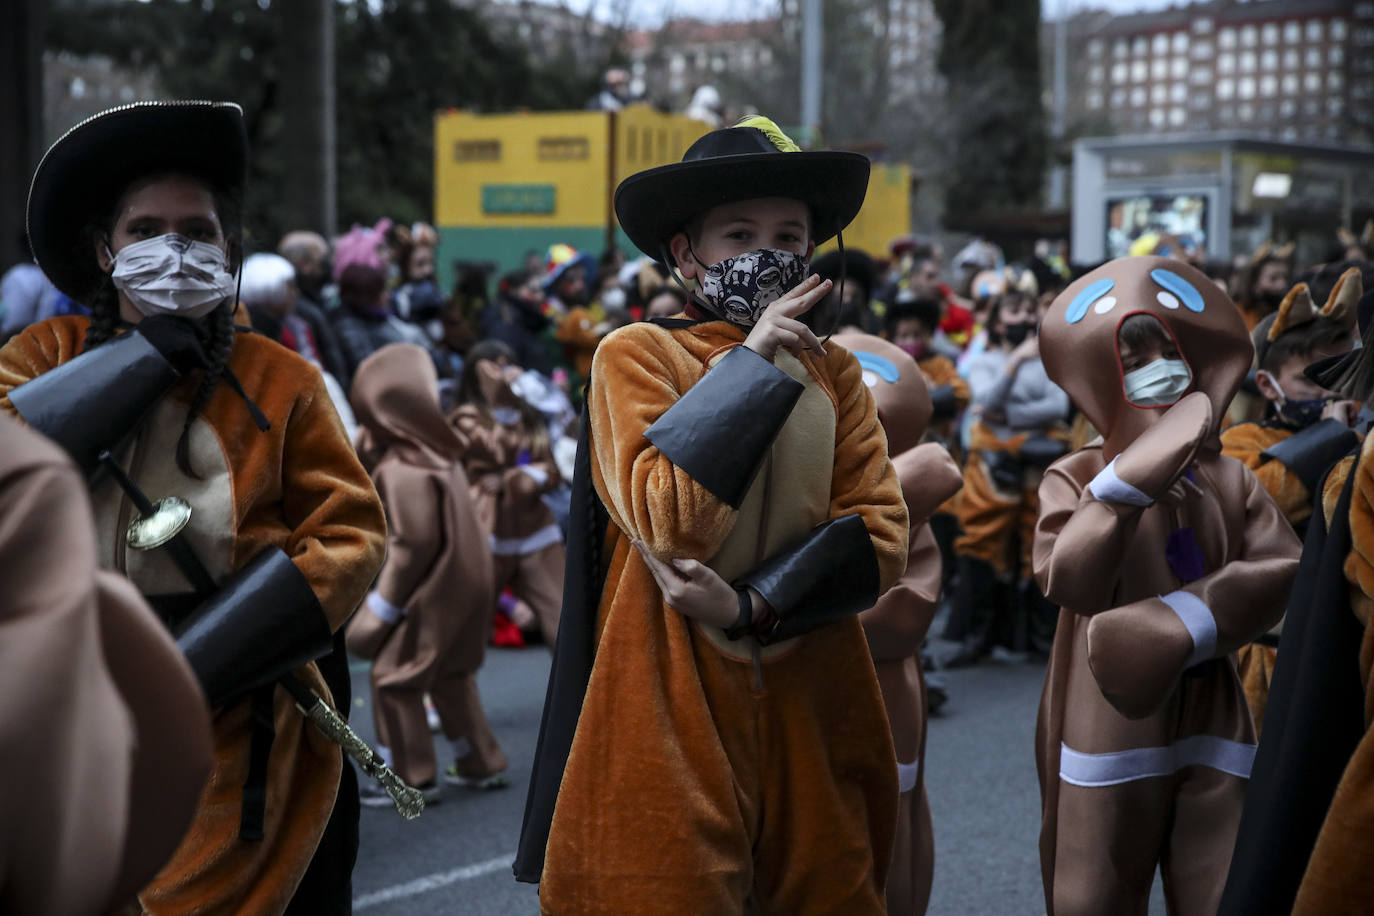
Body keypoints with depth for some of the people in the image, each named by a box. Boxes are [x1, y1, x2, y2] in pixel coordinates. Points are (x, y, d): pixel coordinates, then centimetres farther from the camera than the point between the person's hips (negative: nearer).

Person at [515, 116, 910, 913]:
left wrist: (754, 606, -14)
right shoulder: (637, 355, -2)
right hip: (677, 702, -4)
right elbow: (665, 518, -16)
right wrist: (751, 362, -12)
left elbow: (881, 537, 0)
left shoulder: (835, 374, 11)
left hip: (809, 703, 4)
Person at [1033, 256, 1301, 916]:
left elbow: (1281, 570, -7)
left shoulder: (1229, 479, 5)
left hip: (1210, 729, 3)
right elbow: (1068, 584, -19)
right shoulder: (1076, 478, -4)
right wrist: (1128, 479, -24)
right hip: (1111, 731, -2)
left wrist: (1178, 622, -17)